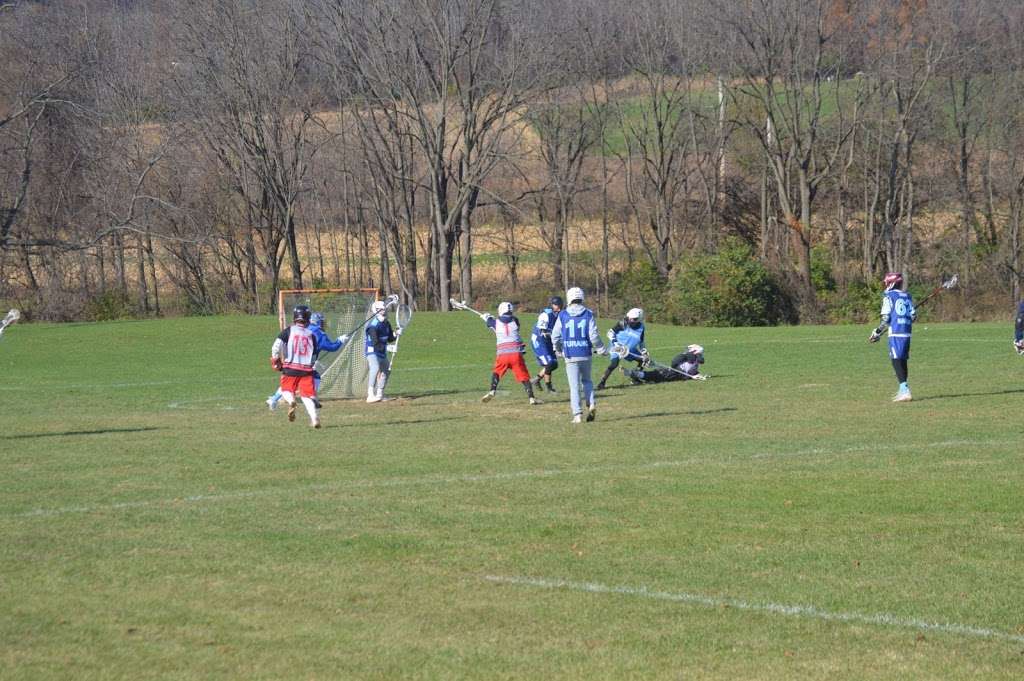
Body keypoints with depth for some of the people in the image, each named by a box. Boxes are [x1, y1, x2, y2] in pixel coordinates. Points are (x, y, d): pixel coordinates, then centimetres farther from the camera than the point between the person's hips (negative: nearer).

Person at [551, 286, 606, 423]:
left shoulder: (562, 316, -2)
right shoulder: (588, 315, -2)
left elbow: (555, 336, 2)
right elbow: (594, 336, -7)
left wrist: (559, 350, 21)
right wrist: (601, 349, 9)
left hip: (570, 356, -1)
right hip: (586, 354, 1)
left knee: (574, 385, 2)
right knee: (586, 380, 21)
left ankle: (577, 414, -4)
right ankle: (592, 404, 1)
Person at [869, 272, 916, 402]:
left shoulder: (889, 296, -5)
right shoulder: (907, 296, 13)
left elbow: (886, 318, -10)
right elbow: (913, 316, 12)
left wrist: (877, 332, -1)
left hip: (895, 333, -7)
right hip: (907, 333, 7)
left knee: (897, 361, -8)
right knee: (903, 361, 14)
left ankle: (905, 391, -17)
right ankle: (903, 390, 19)